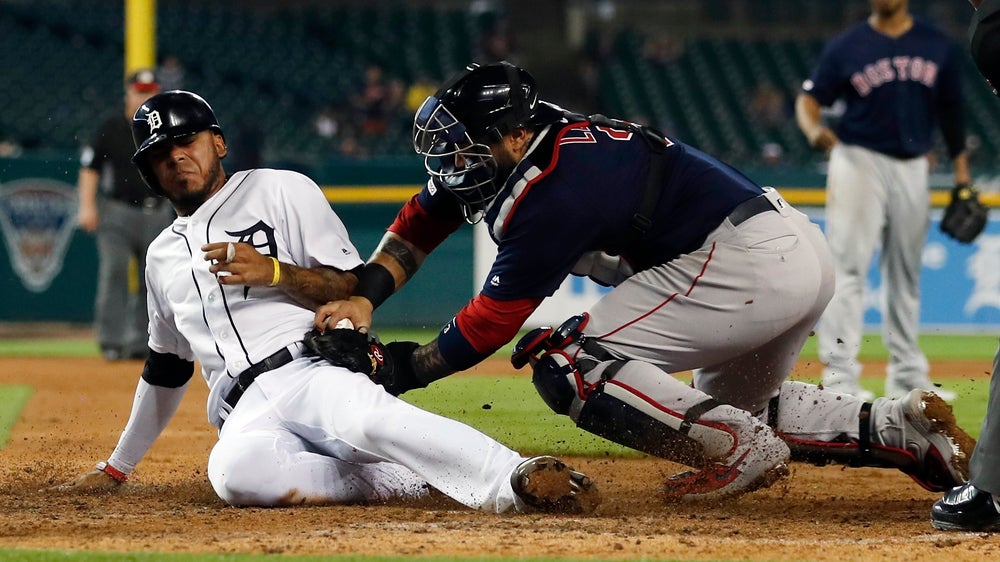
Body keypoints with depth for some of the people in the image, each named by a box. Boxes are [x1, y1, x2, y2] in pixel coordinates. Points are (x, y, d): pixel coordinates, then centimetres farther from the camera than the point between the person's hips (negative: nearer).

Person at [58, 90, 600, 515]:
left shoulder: (281, 190, 12)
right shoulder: (163, 255, 28)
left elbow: (354, 288, 4)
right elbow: (165, 371, 38)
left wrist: (273, 271, -12)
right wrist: (116, 467, 39)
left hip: (311, 368, -3)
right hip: (245, 414, 3)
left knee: (368, 417, -41)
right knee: (235, 471, -37)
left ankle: (520, 480, -53)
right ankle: (398, 481, -24)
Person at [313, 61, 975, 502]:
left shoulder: (551, 192, -16)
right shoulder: (545, 140, 11)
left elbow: (492, 322, -8)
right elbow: (423, 219, 19)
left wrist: (406, 370, 2)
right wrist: (364, 298, 7)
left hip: (744, 260, -10)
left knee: (566, 359, -10)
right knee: (729, 405, 31)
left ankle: (742, 452, -12)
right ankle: (899, 427, 14)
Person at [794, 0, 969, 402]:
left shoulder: (938, 47, 7)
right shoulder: (846, 47, -2)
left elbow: (950, 111, 13)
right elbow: (808, 99, -3)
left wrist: (962, 173, 12)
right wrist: (815, 130, -25)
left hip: (913, 169, 4)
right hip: (859, 160, -4)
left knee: (906, 274, 11)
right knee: (849, 267, -11)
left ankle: (907, 375, 19)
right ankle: (839, 375, -14)